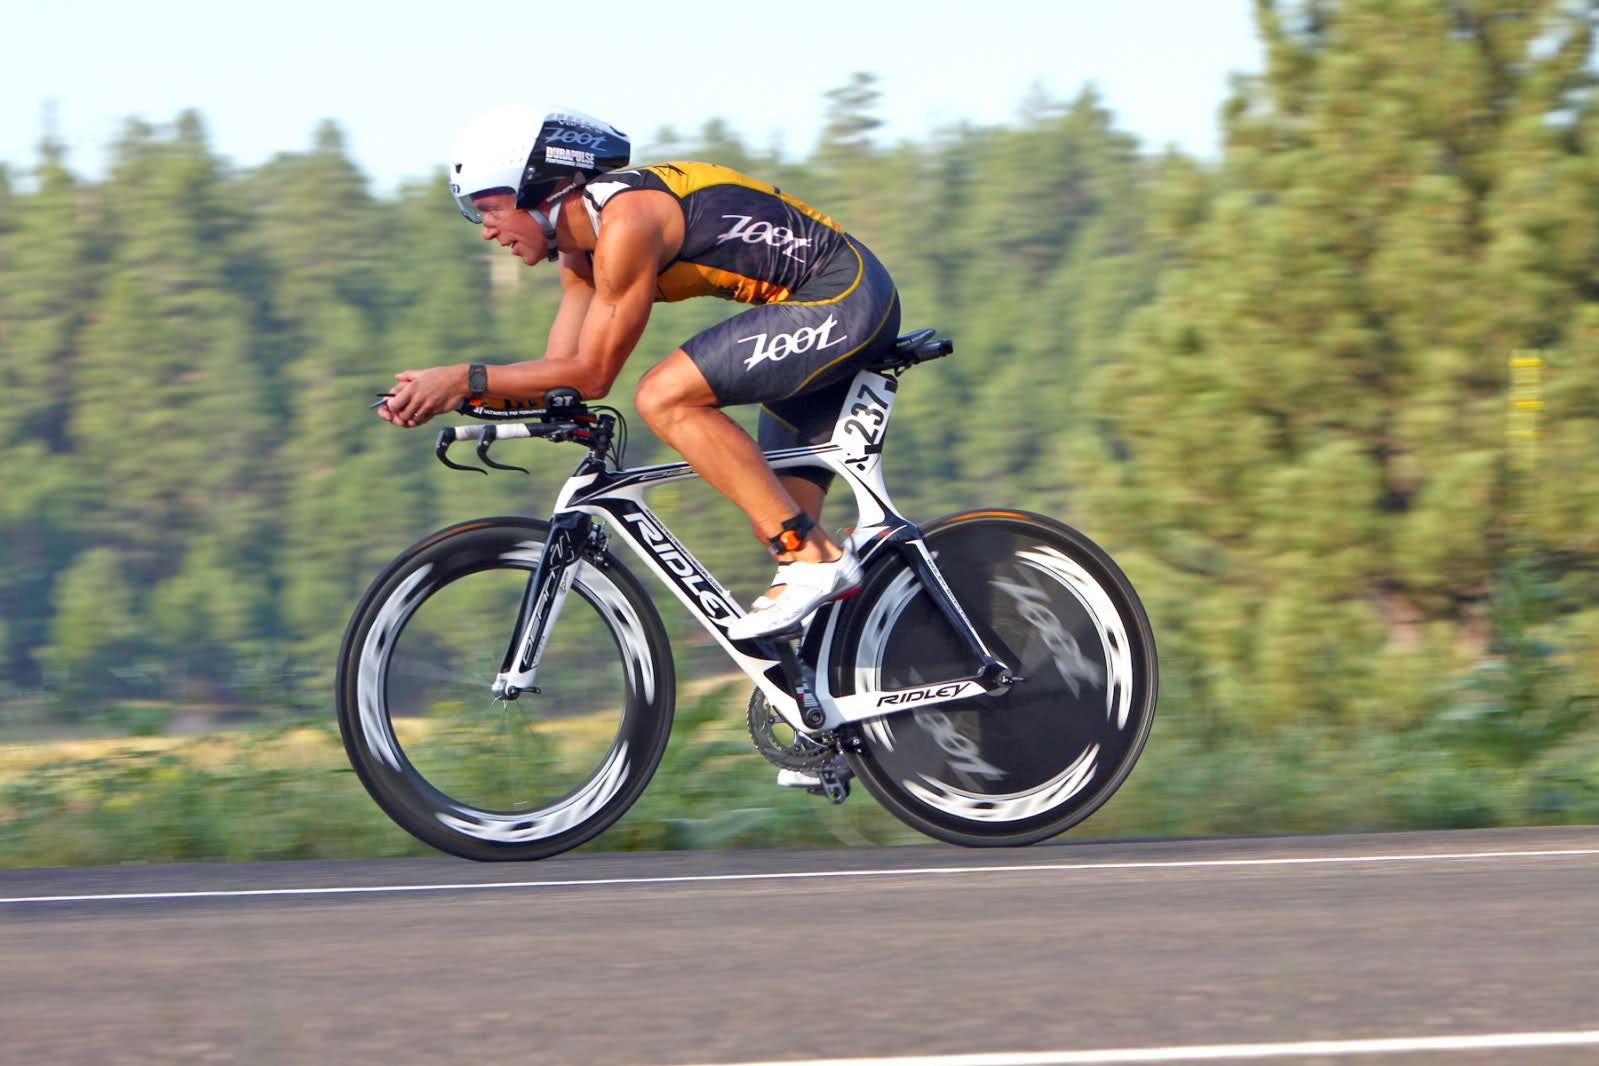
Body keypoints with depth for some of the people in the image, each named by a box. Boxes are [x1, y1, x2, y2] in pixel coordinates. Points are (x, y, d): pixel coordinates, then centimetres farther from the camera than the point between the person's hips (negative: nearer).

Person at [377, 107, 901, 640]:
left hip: (843, 299, -10)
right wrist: (443, 394, -1)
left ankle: (814, 558, -19)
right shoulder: (581, 247, 10)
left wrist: (464, 378, -15)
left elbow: (592, 374, -19)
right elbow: (561, 373, 11)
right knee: (773, 512, 10)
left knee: (662, 397, -21)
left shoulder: (626, 222, -21)